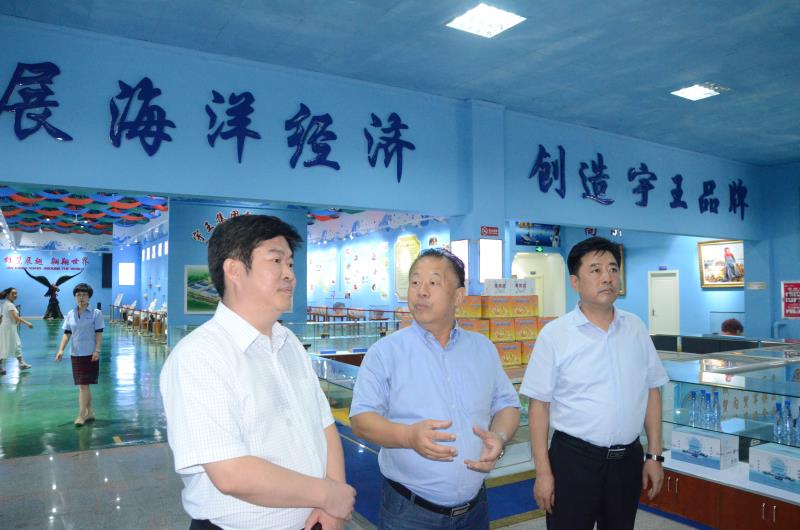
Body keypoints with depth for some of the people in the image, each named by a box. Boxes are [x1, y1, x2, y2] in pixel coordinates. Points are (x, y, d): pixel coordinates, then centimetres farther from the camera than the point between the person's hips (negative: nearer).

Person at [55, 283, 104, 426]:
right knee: (83, 385, 12)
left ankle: (81, 415, -3)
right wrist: (61, 350, -4)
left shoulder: (96, 313, -5)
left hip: (90, 354, -5)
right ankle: (90, 412, 23)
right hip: (75, 354, 5)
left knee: (83, 385, -7)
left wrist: (97, 351, -15)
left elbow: (98, 334, -7)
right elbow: (67, 333, 7)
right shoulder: (70, 314, 7)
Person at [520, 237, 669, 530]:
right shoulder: (554, 334, -10)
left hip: (628, 459, 4)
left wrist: (654, 455, 7)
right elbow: (539, 405, -8)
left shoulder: (635, 328, 2)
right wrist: (543, 472, -9)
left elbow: (651, 393, 9)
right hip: (574, 459, -4)